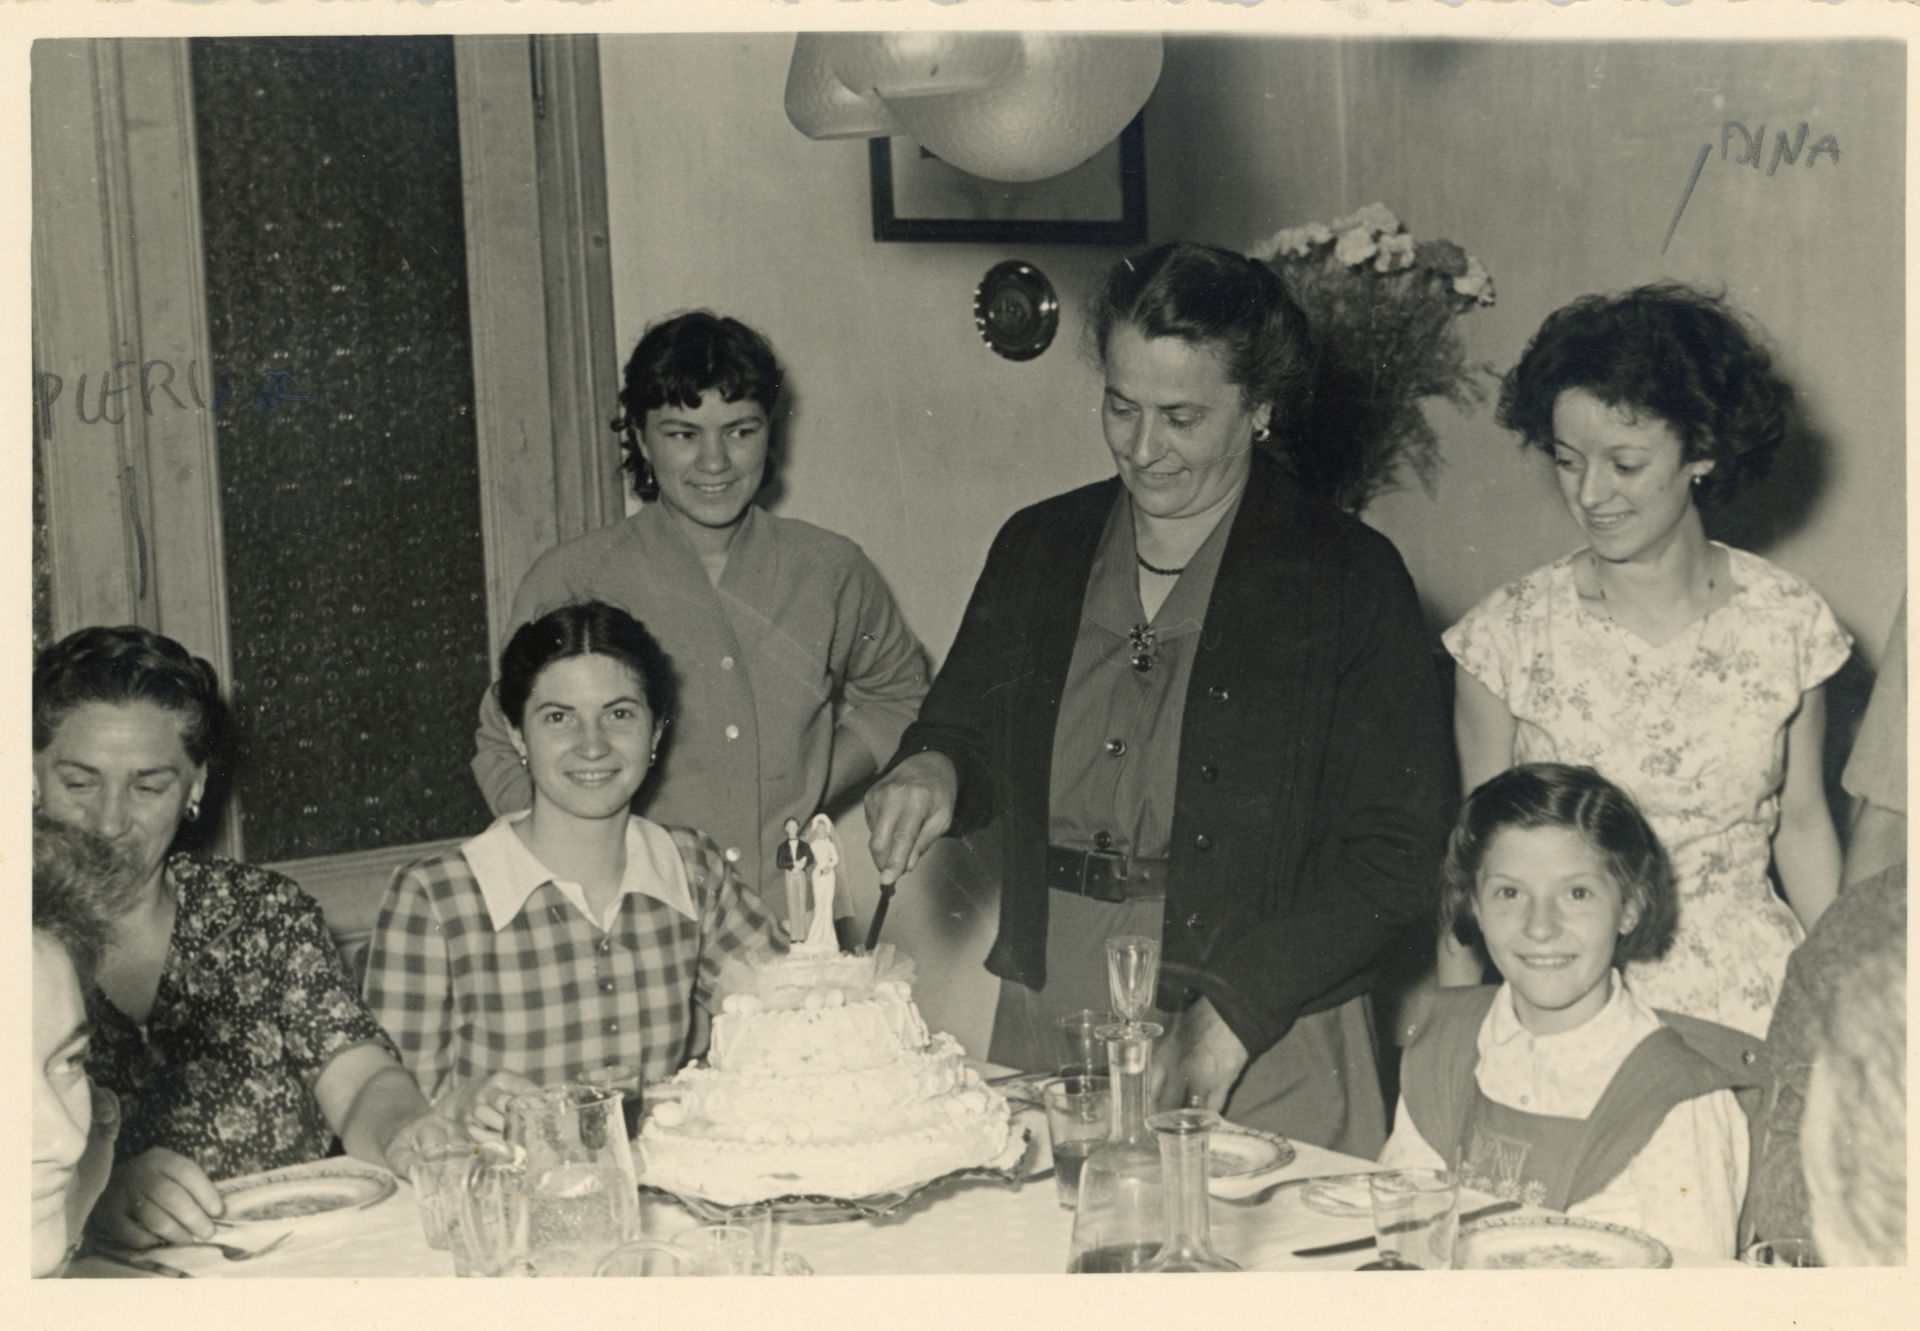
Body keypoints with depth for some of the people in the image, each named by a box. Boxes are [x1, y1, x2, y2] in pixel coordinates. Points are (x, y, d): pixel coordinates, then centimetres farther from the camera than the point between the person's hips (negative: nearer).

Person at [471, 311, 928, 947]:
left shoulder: (832, 571, 7)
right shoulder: (571, 583, 0)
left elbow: (899, 692, 25)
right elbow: (505, 754, 9)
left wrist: (809, 795, 9)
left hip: (797, 917, 2)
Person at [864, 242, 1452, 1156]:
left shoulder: (1350, 578, -4)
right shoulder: (1037, 548, 8)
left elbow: (1396, 850, -8)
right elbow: (964, 729, 18)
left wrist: (1236, 1008, -15)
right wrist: (935, 771, -6)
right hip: (1044, 1027, 3)